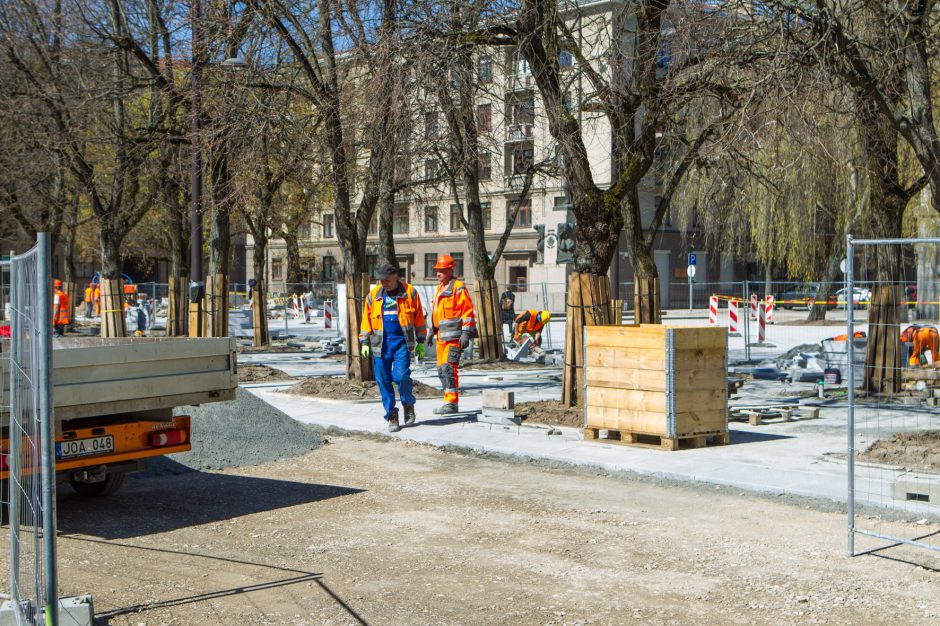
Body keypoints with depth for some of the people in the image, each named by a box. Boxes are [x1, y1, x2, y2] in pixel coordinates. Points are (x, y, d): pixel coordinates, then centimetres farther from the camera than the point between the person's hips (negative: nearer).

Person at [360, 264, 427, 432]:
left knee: (401, 375, -14)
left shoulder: (409, 293, 1)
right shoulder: (373, 295, 7)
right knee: (383, 380, 1)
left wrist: (420, 342, 5)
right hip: (381, 343, 3)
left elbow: (419, 319, 6)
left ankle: (408, 404, 15)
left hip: (402, 341, -3)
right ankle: (391, 416, 12)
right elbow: (366, 319, 11)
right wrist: (364, 343, 6)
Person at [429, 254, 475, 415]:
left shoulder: (458, 287, -8)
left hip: (453, 337, -9)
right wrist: (432, 331, 25)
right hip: (441, 337, 9)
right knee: (441, 370, 10)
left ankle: (451, 403, -14)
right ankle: (449, 402, 18)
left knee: (448, 367, -15)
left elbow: (467, 311, -13)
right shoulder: (440, 288, 19)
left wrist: (466, 333, -18)